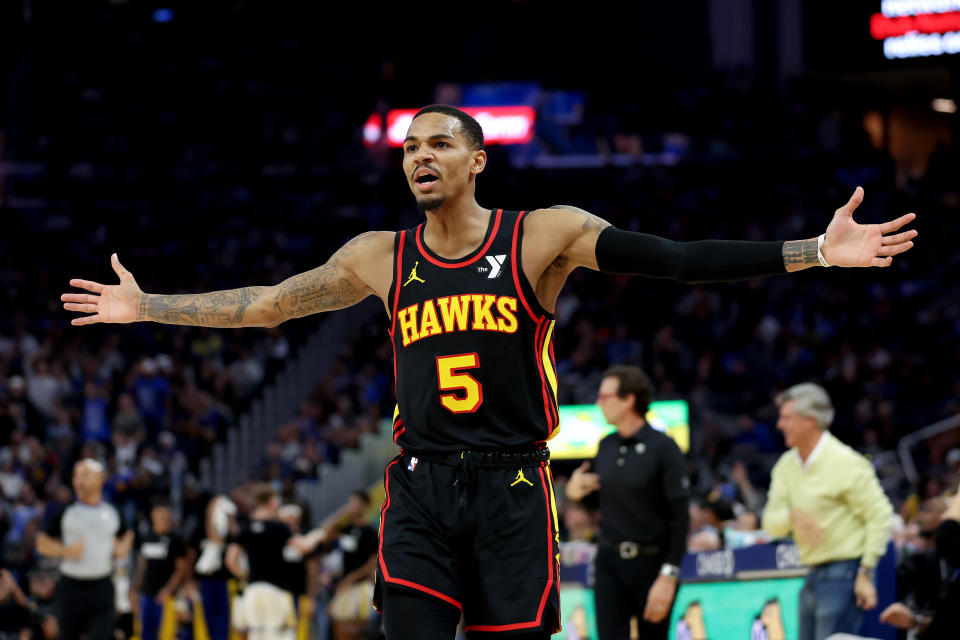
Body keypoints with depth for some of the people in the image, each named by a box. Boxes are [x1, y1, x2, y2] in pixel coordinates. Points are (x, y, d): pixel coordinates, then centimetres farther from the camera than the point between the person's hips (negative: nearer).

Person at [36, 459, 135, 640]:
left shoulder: (112, 513, 5)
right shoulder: (65, 513, -1)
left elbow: (125, 535, 23)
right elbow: (42, 543, 3)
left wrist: (123, 547, 0)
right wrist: (65, 550, -14)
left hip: (102, 588, 1)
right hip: (71, 586, -1)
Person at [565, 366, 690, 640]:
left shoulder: (662, 448, -8)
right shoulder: (606, 446, 10)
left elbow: (680, 517, -11)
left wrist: (668, 576, -18)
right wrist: (576, 491, -1)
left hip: (651, 565, -5)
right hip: (609, 563, 5)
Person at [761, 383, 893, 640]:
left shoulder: (845, 463, -11)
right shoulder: (787, 465, 11)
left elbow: (880, 515, -12)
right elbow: (771, 523, 7)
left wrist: (866, 573, -15)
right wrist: (792, 516, -18)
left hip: (843, 574, -8)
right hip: (813, 575, 8)